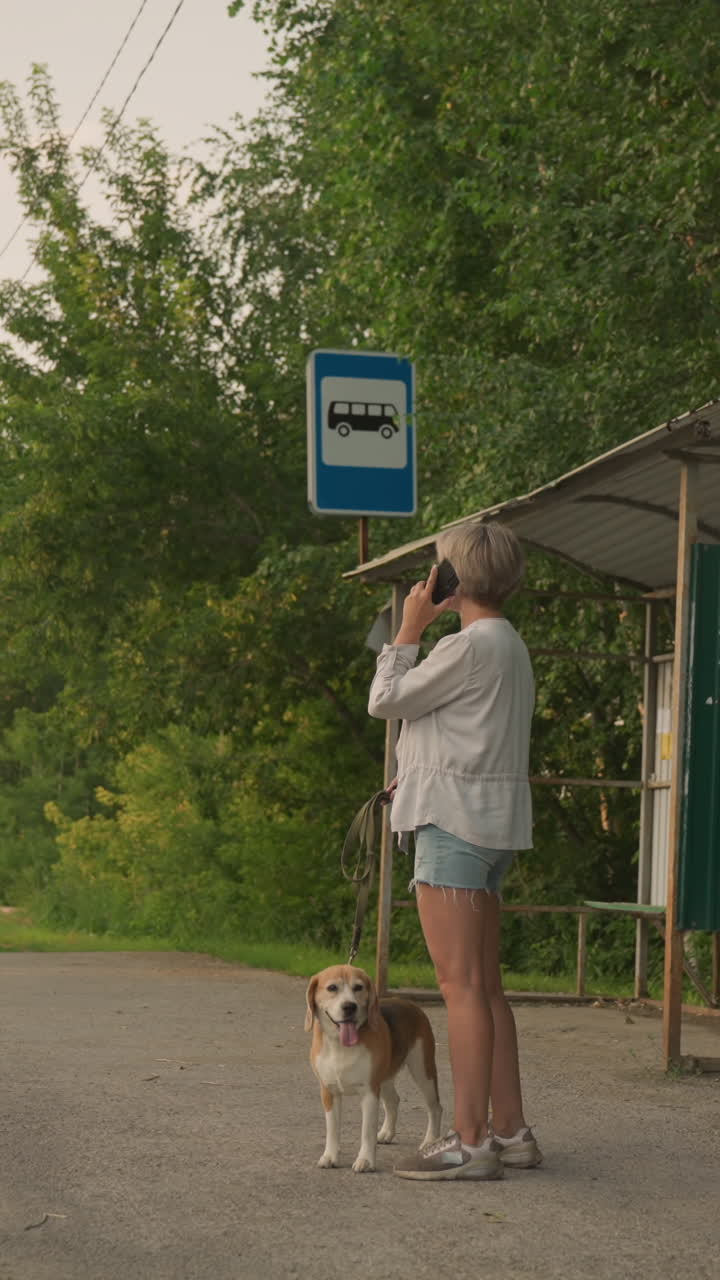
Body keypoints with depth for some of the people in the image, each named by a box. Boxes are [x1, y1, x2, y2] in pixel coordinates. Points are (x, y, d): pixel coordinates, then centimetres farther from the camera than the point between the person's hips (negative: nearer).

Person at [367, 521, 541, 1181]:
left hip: (456, 818, -10)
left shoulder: (471, 645, -13)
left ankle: (470, 1141, -11)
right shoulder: (509, 646, 18)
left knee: (461, 984, -10)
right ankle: (510, 1131, 14)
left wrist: (409, 630, 1)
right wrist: (418, 775, 19)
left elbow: (385, 700, -7)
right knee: (486, 986, 12)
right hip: (493, 822, 10)